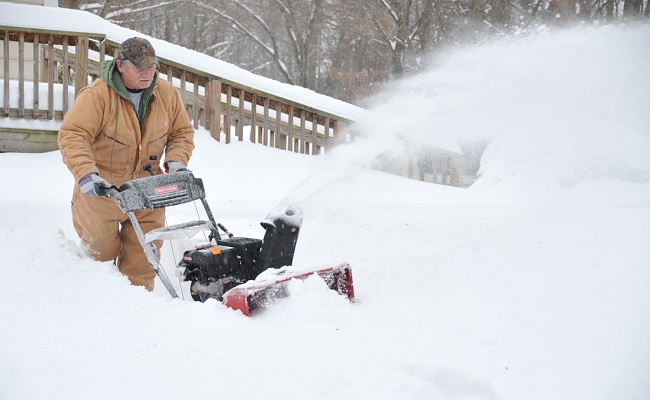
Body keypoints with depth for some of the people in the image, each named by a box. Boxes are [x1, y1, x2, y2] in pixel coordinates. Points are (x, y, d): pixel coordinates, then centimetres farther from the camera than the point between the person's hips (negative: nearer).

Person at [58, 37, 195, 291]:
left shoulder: (168, 94, -2)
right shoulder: (96, 96, -19)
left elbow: (182, 132, 9)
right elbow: (72, 136, -25)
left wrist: (176, 160, -9)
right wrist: (85, 174, -37)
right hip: (101, 188, -3)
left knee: (144, 255, 5)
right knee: (100, 251, 9)